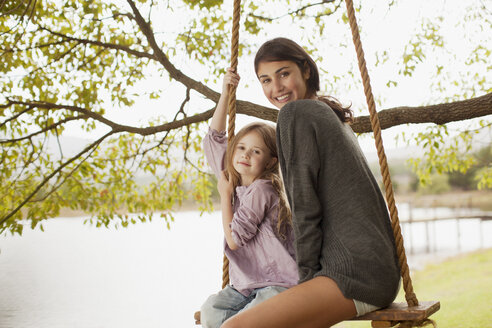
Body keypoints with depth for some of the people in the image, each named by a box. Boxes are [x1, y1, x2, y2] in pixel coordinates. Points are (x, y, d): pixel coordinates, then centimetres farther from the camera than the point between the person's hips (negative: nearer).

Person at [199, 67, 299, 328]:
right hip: (246, 282, 8)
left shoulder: (260, 190, -16)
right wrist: (224, 94, 9)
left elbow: (234, 240, -17)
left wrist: (225, 195, -8)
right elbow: (214, 138, 13)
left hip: (278, 283, -7)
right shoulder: (236, 180, 7)